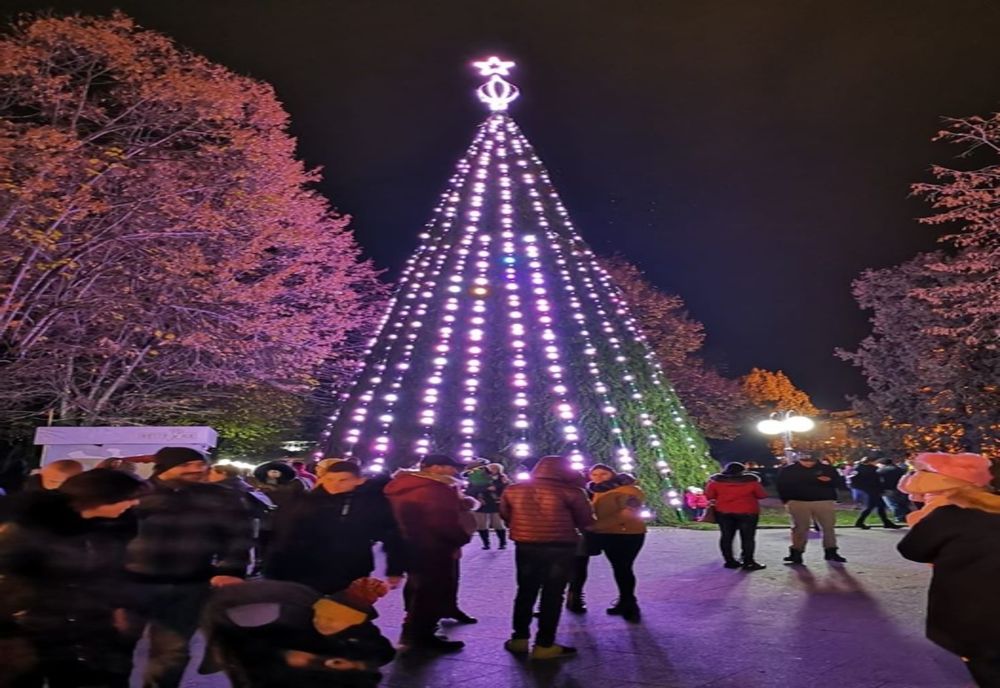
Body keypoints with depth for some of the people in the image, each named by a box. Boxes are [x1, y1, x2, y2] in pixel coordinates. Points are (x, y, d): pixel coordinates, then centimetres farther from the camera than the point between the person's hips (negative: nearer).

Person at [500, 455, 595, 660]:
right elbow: (586, 521, -1)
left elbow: (505, 516, 12)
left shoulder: (512, 490, 1)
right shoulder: (570, 491, -10)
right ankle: (544, 645, 8)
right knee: (552, 595, 5)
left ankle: (519, 639, 23)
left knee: (526, 592, 17)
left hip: (525, 546, 4)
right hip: (561, 548, -4)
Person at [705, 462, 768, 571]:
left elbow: (708, 496, 3)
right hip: (747, 512, -2)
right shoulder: (751, 480, -6)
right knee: (747, 537, 5)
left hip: (723, 512, 2)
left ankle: (729, 561, 13)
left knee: (726, 537, 11)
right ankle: (748, 562, 2)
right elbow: (762, 495, 1)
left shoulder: (716, 480, -2)